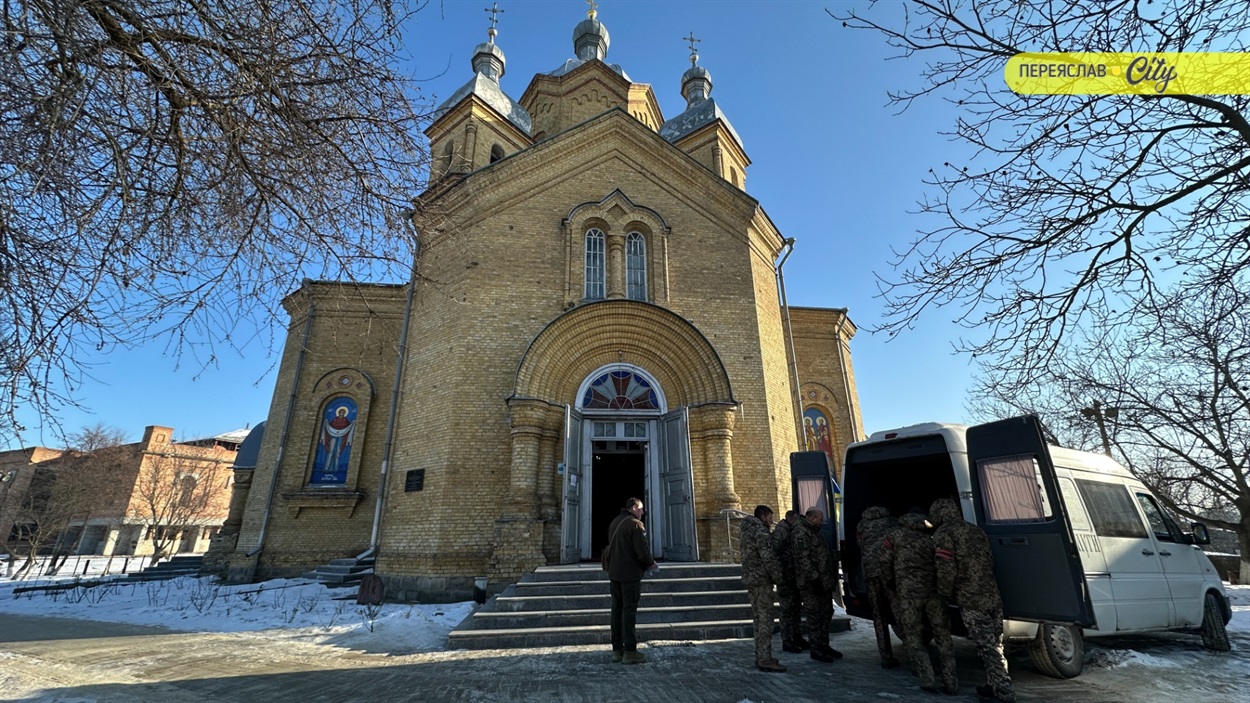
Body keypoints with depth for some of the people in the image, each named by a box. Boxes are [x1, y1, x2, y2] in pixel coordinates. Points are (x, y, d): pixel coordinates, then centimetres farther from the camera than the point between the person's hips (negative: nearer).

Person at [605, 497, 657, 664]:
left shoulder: (614, 523, 12)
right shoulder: (635, 524, -14)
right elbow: (642, 550, -19)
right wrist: (651, 563, 1)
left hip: (614, 573, 8)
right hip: (630, 574, -7)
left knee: (617, 609, 12)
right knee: (629, 610, -2)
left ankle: (617, 649, 16)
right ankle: (629, 651, 0)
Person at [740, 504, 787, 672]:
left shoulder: (746, 531, 17)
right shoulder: (761, 531, -14)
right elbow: (768, 557, -20)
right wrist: (778, 577, -11)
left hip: (750, 578, 9)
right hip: (762, 580, -9)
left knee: (759, 619, 16)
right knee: (765, 619, -4)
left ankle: (761, 657, 22)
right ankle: (765, 660, -1)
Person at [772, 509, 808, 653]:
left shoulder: (794, 532, 12)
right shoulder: (780, 532, -14)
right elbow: (774, 552, -22)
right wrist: (779, 574, -23)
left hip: (795, 577, 9)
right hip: (785, 577, -9)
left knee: (797, 607, 16)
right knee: (787, 608, -2)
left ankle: (797, 637, 27)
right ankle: (786, 641, 7)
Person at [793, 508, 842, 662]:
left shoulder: (814, 532, 17)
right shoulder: (801, 533, -16)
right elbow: (803, 558, -22)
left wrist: (831, 574, 20)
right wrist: (814, 577, -22)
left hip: (824, 581, 10)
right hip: (811, 584, -10)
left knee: (826, 614, 17)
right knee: (814, 616, -2)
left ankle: (824, 645, 28)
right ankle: (815, 649, 7)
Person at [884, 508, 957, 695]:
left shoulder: (896, 535, 6)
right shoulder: (933, 537, 11)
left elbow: (887, 563, 7)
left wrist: (891, 585, 20)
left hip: (908, 593, -2)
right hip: (934, 591, 2)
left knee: (913, 637, 10)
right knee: (943, 637, 15)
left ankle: (927, 680, 3)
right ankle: (950, 682, 16)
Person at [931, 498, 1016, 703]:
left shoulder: (943, 533, -10)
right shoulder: (977, 531, 14)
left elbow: (946, 569, -15)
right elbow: (988, 563, 17)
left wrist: (943, 593, 0)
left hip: (971, 601, -8)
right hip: (993, 597, 8)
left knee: (988, 649, -1)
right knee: (995, 646, 15)